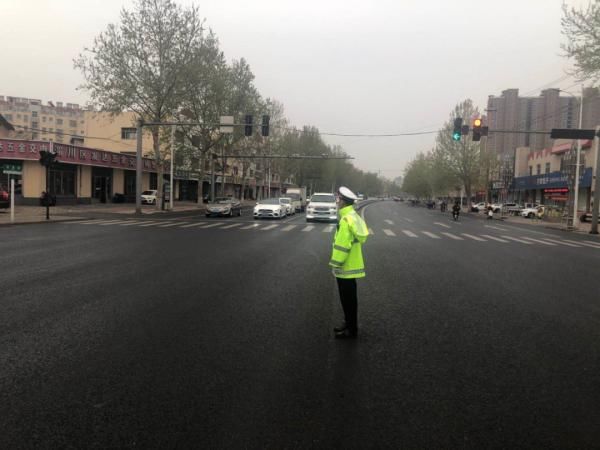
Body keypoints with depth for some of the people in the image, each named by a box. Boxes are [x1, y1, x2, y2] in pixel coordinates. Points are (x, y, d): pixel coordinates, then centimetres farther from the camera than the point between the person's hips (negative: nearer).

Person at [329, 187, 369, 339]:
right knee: (347, 298, 20)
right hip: (350, 265, 10)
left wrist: (335, 263, -17)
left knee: (348, 298, 0)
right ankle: (349, 323, 32)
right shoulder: (354, 216, 11)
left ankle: (352, 329, 10)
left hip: (346, 267, -10)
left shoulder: (347, 219, -22)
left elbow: (343, 245, -24)